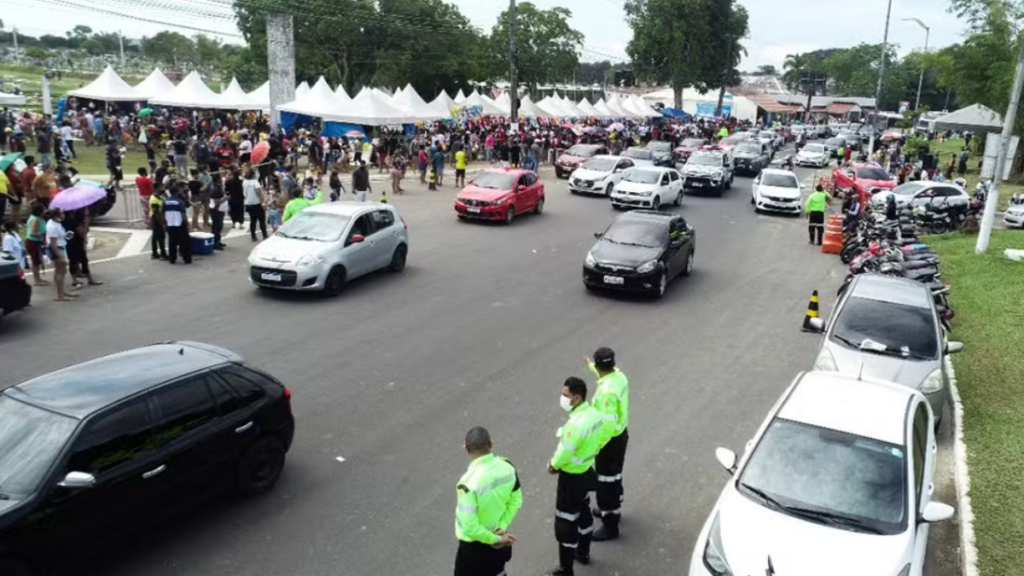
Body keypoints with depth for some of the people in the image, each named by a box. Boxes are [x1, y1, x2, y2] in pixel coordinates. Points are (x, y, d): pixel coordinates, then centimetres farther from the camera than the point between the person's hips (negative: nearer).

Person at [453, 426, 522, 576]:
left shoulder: (469, 483, -34)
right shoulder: (507, 467, -15)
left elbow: (469, 527, -29)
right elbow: (516, 501, -2)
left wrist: (496, 539, -16)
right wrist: (502, 527, -6)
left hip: (474, 547, -5)